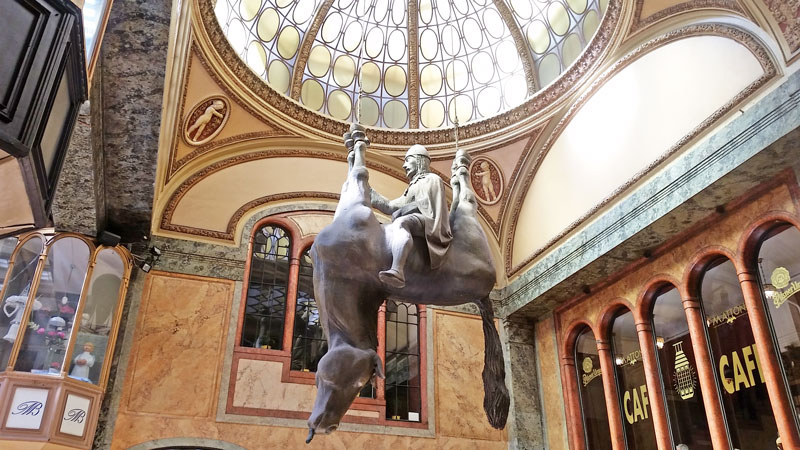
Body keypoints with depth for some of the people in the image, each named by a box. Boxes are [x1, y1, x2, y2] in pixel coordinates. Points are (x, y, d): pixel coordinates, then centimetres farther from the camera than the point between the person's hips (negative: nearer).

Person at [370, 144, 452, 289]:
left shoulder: (432, 179, 13)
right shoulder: (413, 186, 38)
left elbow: (426, 204, -4)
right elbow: (390, 206, 31)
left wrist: (403, 210, -10)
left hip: (427, 222, -10)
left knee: (400, 222, -39)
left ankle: (397, 271, -63)